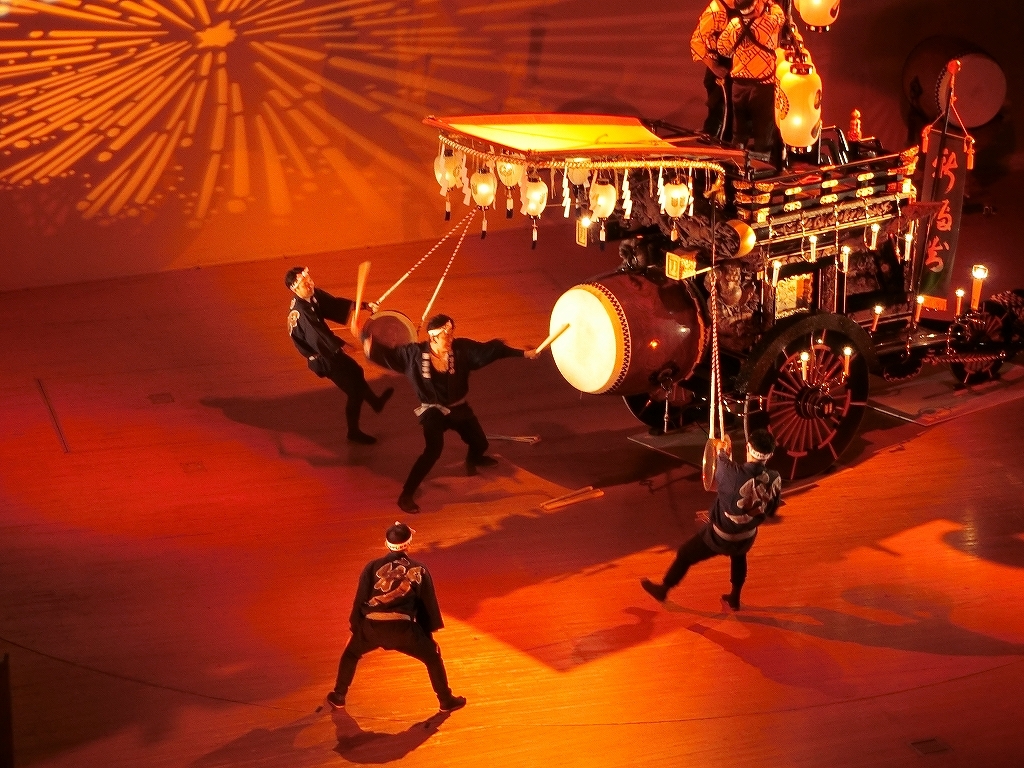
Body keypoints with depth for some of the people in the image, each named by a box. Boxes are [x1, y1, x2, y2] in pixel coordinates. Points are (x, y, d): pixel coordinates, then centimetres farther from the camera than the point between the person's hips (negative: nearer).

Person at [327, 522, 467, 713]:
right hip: (403, 627, -1)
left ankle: (338, 697, 36)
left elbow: (360, 599, 9)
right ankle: (446, 700, 26)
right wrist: (428, 632, 22)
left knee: (351, 654, 30)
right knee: (432, 657, 22)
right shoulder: (418, 570, 6)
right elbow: (428, 603, 11)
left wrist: (355, 626, 21)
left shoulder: (373, 567, 5)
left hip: (372, 626, 1)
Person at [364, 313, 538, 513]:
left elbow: (491, 349, -13)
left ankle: (473, 460, 62)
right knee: (433, 450, -28)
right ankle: (406, 495, -21)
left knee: (480, 443, 20)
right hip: (433, 411, -4)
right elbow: (389, 354, -11)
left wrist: (523, 353, -14)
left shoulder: (462, 348, -14)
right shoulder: (415, 353, -17)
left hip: (459, 408, 4)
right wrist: (369, 343, -29)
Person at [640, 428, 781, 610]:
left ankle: (663, 589, 43)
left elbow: (718, 471, -8)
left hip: (719, 536, -4)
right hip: (746, 537, 4)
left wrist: (721, 452, 13)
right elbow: (770, 511, -3)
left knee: (685, 555, 22)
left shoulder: (734, 474, -35)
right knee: (738, 557, 39)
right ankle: (734, 599, 53)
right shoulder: (775, 480, -21)